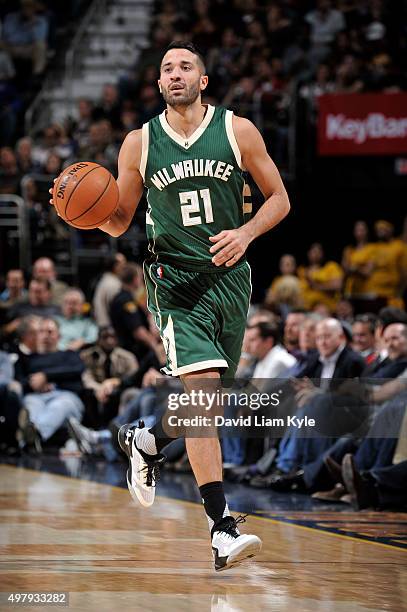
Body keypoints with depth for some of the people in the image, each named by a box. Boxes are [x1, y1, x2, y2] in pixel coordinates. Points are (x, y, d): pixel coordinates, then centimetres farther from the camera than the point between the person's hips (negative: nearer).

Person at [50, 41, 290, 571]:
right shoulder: (140, 143, 3)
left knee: (207, 399, 12)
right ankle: (221, 528, -24)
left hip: (230, 277, 3)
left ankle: (148, 441, 46)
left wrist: (246, 233, -11)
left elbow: (278, 199, 7)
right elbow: (119, 223, 11)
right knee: (201, 384, -21)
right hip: (175, 279, -2)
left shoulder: (237, 130, 1)